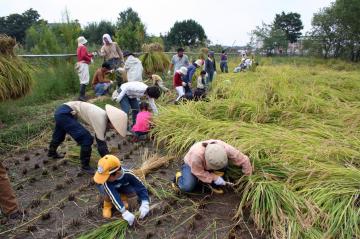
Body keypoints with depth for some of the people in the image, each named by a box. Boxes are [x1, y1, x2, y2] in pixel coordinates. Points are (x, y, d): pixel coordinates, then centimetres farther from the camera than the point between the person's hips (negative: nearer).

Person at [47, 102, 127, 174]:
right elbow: (101, 143, -23)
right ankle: (85, 166, 4)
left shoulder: (104, 117, 0)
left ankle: (52, 152, 64)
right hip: (64, 114, -10)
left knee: (59, 136, 35)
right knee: (86, 139, -15)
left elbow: (101, 140, 11)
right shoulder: (100, 119, -26)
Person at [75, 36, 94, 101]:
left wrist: (92, 54, 19)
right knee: (85, 80, -14)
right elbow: (84, 56, -22)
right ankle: (81, 96, -20)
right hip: (83, 64, -10)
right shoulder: (83, 47, -9)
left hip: (80, 64, 10)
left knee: (83, 80, 12)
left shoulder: (79, 48, 20)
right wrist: (90, 59, -10)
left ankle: (82, 95, 13)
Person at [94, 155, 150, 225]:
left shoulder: (128, 174, -38)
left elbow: (141, 188, -34)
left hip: (122, 187, 2)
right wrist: (125, 212, -58)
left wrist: (145, 205, -46)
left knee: (134, 190, -29)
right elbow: (113, 196, -49)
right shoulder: (106, 182, -41)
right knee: (106, 191, -37)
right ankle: (108, 204, -3)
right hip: (110, 189, -1)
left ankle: (123, 196, 5)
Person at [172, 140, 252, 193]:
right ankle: (179, 176, 9)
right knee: (187, 187, -24)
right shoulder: (196, 155, -44)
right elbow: (198, 172, -26)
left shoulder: (226, 149, -36)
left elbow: (244, 160, -23)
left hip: (207, 166, 3)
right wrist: (214, 178, -30)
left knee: (223, 165, -28)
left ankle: (214, 185, -4)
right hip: (192, 165, -3)